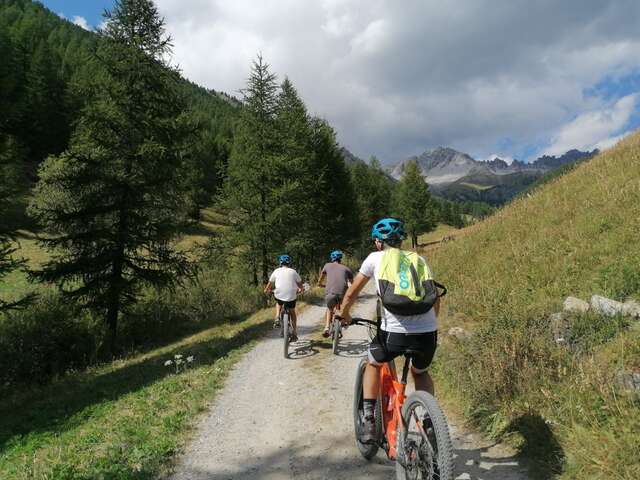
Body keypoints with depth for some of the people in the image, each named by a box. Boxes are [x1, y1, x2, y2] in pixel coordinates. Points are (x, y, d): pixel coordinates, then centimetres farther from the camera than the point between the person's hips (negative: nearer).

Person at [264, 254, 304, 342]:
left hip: (279, 295, 0)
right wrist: (300, 289, 35)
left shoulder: (277, 271, 8)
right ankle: (294, 334, 18)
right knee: (292, 312, 24)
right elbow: (300, 285, 15)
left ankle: (277, 319, 15)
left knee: (278, 302, 37)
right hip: (291, 296, 0)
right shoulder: (293, 272, 9)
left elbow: (270, 283, 12)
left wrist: (267, 290, 30)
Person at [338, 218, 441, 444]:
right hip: (428, 333, 3)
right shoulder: (418, 259, 19)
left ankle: (369, 423, 21)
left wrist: (344, 315, 34)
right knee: (420, 373, 34)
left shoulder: (375, 258, 11)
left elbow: (351, 293, 15)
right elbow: (435, 299, 22)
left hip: (395, 333, -3)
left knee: (373, 364, 28)